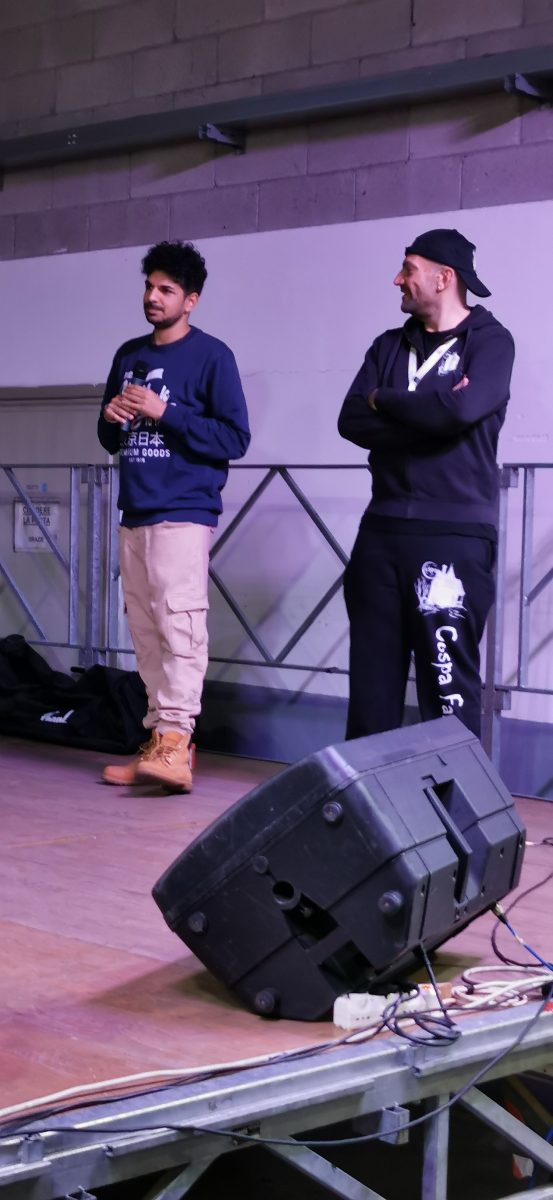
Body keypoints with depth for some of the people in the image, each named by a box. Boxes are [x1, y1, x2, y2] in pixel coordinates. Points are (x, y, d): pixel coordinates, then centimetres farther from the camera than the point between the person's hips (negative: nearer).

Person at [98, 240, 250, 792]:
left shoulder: (211, 356, -2)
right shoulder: (128, 355, 17)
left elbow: (235, 438, -8)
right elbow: (109, 440, 23)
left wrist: (164, 412, -14)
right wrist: (111, 418, 0)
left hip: (184, 514, -7)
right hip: (134, 515, 7)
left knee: (179, 624, -16)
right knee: (146, 633, 5)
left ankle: (175, 742, -20)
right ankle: (158, 740, 9)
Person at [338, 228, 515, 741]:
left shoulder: (490, 341, 0)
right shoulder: (389, 346, 16)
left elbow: (461, 409, -19)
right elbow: (352, 421, 2)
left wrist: (383, 400, -4)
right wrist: (430, 414, -11)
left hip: (455, 535, -5)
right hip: (382, 529, 5)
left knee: (448, 680, -6)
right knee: (371, 675, 6)